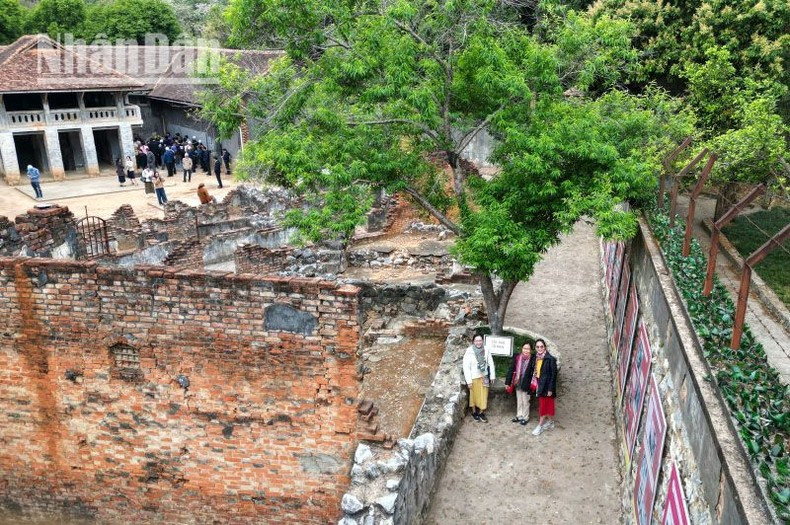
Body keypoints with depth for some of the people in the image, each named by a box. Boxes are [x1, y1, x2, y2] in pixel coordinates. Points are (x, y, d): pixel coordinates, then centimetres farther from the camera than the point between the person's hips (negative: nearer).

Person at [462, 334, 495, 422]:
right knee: (474, 395, 13)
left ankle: (481, 412, 27)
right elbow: (466, 367, -16)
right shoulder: (469, 352, -19)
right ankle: (474, 412, 32)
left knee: (484, 395, 10)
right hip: (474, 377, -3)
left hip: (484, 377, 3)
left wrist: (492, 376, 3)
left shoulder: (486, 351, -10)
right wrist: (468, 380, -16)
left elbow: (491, 363, 1)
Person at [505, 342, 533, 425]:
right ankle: (519, 416, 33)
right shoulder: (517, 357, -6)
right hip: (517, 383, 4)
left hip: (526, 384, -3)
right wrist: (508, 382, -2)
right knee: (519, 401, 18)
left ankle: (525, 417, 27)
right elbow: (511, 369, -2)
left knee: (525, 401, 11)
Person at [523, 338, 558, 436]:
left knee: (543, 406, 1)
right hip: (538, 385, 6)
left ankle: (540, 426, 10)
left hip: (546, 386, -6)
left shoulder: (550, 359, -16)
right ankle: (550, 423, 30)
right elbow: (530, 372, 9)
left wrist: (550, 389, -17)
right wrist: (532, 384, 6)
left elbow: (553, 375, -15)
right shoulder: (534, 358, 2)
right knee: (548, 405, 17)